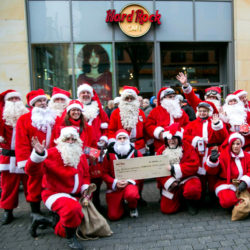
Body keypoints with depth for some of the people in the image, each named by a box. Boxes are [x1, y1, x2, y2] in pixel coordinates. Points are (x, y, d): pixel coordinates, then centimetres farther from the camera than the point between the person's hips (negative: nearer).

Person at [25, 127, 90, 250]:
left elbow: (85, 175, 16)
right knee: (72, 208, -36)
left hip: (75, 195, 8)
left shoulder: (81, 156, 5)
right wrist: (39, 154, -43)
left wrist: (85, 190, -1)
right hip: (55, 193, -7)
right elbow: (31, 171, -26)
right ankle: (70, 237, -6)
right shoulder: (52, 153, -15)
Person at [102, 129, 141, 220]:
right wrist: (115, 182, -14)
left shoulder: (136, 154, -3)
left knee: (131, 195, -37)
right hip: (114, 188, 1)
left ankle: (133, 207, 1)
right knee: (113, 216, -7)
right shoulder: (109, 155, -3)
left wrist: (129, 181, -14)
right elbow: (105, 173, 2)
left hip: (130, 184, -1)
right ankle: (121, 202, 28)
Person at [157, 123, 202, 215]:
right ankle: (179, 198, 29)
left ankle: (190, 202, 3)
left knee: (192, 190, -36)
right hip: (170, 182, 3)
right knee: (166, 209, -4)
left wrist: (175, 168, -22)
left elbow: (193, 165, -14)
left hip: (186, 178, -2)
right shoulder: (161, 150, 2)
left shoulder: (187, 147, -4)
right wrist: (169, 182, -16)